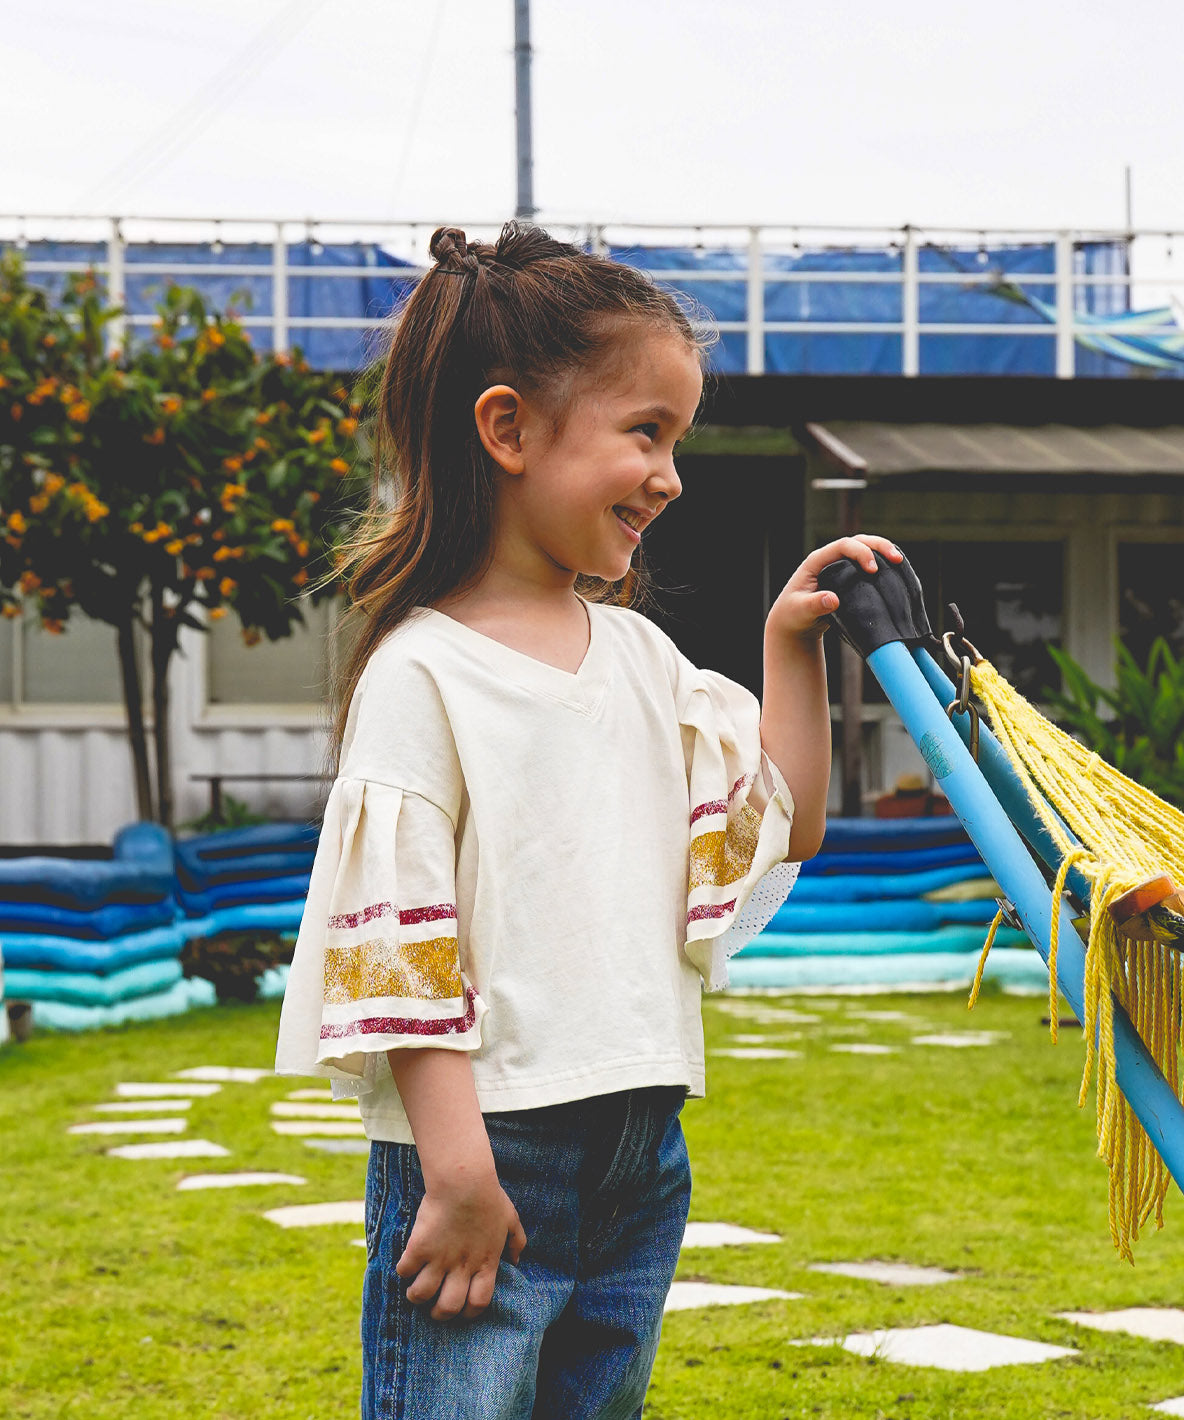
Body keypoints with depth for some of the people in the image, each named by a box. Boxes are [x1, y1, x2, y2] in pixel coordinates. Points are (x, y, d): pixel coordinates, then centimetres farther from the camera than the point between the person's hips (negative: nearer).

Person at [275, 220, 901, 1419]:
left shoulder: (640, 657, 12)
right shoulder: (424, 674, -10)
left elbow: (780, 830, 17)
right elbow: (399, 937, -14)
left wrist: (791, 648, 8)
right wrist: (456, 1168, -19)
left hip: (638, 1160, 7)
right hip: (487, 1155, -7)